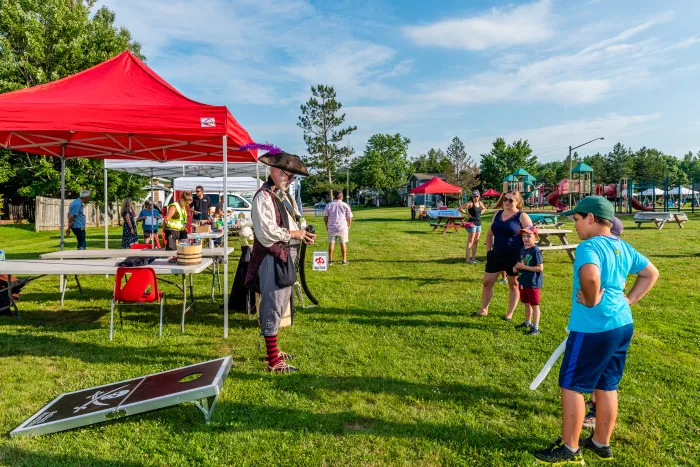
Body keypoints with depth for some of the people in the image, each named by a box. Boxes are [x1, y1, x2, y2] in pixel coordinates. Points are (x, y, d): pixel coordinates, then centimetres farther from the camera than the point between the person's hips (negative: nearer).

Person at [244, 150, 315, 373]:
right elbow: (267, 233, -23)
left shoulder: (285, 196, 14)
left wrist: (302, 234, 2)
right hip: (272, 258, -10)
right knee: (273, 307, -1)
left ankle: (272, 350, 34)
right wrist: (294, 234, -13)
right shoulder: (263, 197, -15)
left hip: (286, 257, 10)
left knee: (279, 305, 18)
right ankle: (273, 361, 9)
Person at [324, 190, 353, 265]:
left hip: (331, 227, 1)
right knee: (343, 243, 8)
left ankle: (330, 260, 8)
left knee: (331, 243, 8)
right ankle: (344, 260, 12)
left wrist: (327, 225, 16)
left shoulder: (329, 205, 1)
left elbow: (325, 216, 4)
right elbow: (349, 217, 0)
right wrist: (349, 226, 14)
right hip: (342, 227, -1)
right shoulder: (345, 205, -1)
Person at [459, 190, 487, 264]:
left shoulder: (480, 203, 10)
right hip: (472, 224, -8)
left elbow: (484, 209, 32)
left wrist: (480, 213, 12)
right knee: (470, 242, -8)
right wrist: (468, 214, -14)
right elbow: (460, 208, -21)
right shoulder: (470, 203, -11)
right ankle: (468, 259, -8)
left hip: (479, 224, 8)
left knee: (476, 242, 10)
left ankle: (473, 258, 17)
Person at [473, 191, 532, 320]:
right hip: (496, 255, 6)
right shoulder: (498, 214, 9)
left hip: (514, 257, -5)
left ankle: (510, 313, 22)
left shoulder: (522, 217, -8)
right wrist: (488, 250, 11)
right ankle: (484, 309, 22)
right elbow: (490, 234, 18)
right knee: (487, 282, 7)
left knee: (513, 285, 9)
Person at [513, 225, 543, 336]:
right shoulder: (523, 249, 7)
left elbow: (540, 268, -22)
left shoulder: (536, 251, -18)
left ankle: (535, 328, 10)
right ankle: (527, 322, 36)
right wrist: (517, 267, 0)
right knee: (526, 303, 21)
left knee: (534, 305, 2)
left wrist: (524, 267, -22)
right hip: (523, 282, 8)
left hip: (533, 283, -8)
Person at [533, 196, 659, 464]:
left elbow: (590, 276, -39)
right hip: (622, 325, 9)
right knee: (607, 386, 19)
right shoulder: (624, 247, 9)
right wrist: (628, 300, 14)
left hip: (593, 330, -9)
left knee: (571, 386, 4)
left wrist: (592, 301, -21)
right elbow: (651, 273, 22)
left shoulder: (589, 246, -18)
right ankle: (601, 443, 32)